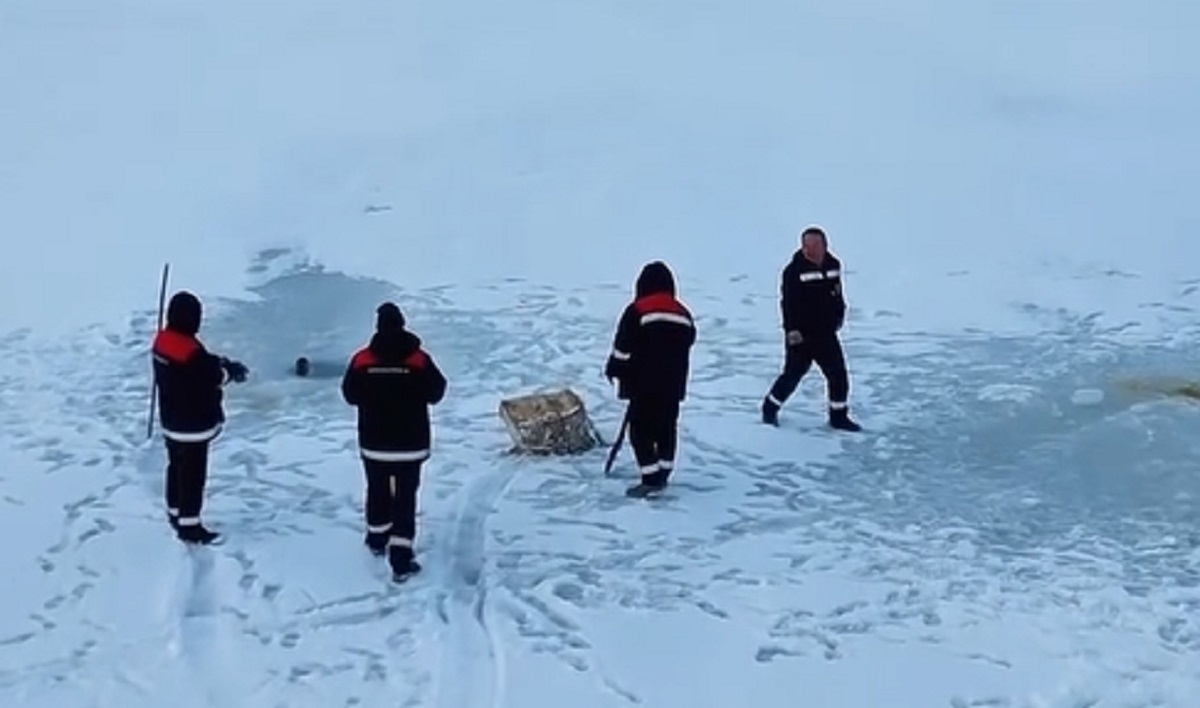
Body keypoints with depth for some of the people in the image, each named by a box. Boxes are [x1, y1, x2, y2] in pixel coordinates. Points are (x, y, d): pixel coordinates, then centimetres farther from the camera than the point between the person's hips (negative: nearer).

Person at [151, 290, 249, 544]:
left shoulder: (163, 340, 0)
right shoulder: (191, 352, -29)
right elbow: (211, 378, -16)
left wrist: (221, 362, -1)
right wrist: (230, 370, 1)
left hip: (171, 421, 9)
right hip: (194, 425, -9)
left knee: (177, 468, 23)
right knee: (193, 475, 2)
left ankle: (175, 514, 38)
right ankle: (189, 526, 9)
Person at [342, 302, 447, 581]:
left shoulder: (362, 360, -9)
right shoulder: (419, 359, -13)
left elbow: (350, 395, 3)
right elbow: (435, 393, -1)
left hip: (373, 442, 2)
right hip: (410, 442, -2)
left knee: (378, 490, 23)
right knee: (405, 497, 0)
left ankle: (378, 538, 41)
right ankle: (401, 558, -6)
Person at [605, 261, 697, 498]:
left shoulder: (636, 311, -10)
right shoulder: (683, 314, 8)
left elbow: (623, 348, -9)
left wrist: (614, 370, 7)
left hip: (644, 384, -6)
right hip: (673, 386, 6)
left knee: (641, 430, -2)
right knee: (667, 428, 15)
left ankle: (651, 479, -9)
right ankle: (662, 474, 21)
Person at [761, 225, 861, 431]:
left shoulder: (833, 265, 3)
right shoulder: (794, 270, -15)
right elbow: (788, 302, -18)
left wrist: (838, 317, 19)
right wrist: (791, 329, -23)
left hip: (826, 333, 5)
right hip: (801, 335, -5)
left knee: (838, 373, 6)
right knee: (793, 374, 3)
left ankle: (839, 416, 19)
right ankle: (770, 408, 23)